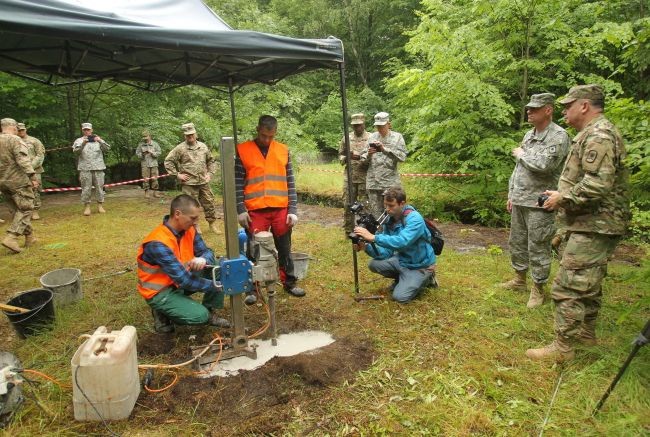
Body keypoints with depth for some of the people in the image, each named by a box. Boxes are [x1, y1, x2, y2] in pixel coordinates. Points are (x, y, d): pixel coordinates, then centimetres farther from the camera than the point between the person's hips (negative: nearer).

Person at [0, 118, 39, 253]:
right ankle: (11, 237, -16)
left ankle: (30, 237, 20)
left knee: (17, 210, 15)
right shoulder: (15, 140, -10)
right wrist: (32, 176, -28)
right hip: (18, 181, -8)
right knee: (25, 209, -3)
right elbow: (23, 159, -22)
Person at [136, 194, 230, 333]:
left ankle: (209, 312, 5)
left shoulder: (188, 229, -8)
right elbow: (183, 280, -31)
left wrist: (203, 260, -29)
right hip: (159, 292, -7)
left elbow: (206, 251, -3)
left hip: (180, 281, 7)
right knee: (200, 315, -24)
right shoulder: (158, 244, -31)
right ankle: (162, 313, 4)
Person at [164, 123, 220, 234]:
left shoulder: (203, 146, 7)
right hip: (189, 183, -3)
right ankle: (195, 226, 18)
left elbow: (211, 161, 19)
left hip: (204, 182, 3)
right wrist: (177, 174, -6)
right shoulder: (180, 148, -5)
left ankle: (212, 223, 22)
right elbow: (168, 161, -3)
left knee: (209, 203, 8)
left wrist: (210, 173, 9)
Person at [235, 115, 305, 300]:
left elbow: (290, 183, 7)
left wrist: (293, 210, 1)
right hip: (255, 211, -2)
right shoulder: (243, 150, 1)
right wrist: (240, 209, -8)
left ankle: (289, 282, 27)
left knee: (284, 249, 12)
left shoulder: (283, 150, 8)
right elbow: (237, 183, 0)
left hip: (281, 210, 2)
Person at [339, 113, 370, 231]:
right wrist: (347, 157, -8)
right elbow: (340, 156, 15)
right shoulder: (346, 138, 10)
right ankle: (348, 231, 16)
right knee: (348, 204, 5)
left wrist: (361, 157, -20)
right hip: (349, 177, 3)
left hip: (365, 177, -3)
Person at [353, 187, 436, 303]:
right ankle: (402, 278, 17)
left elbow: (402, 242, -44)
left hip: (420, 266, -7)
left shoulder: (414, 219, -28)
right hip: (402, 260, 7)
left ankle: (426, 277, 9)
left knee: (400, 297, -17)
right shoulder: (388, 221, -5)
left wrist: (373, 237, -45)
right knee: (374, 265, -6)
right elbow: (386, 252, -8)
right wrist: (366, 247, -26)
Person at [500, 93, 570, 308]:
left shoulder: (558, 136, -11)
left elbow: (544, 164, -25)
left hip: (540, 203, -8)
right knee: (516, 242, 16)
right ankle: (519, 278, 32)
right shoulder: (528, 135, 14)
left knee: (538, 247, -2)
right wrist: (511, 195, 16)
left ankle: (538, 288, 11)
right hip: (519, 201, 8)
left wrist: (521, 154, -9)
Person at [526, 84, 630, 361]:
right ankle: (587, 332, 37)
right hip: (595, 225, 11)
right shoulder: (593, 134, 17)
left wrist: (562, 199, -16)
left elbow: (597, 185, -29)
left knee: (569, 286, -7)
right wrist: (563, 195, 11)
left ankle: (563, 347, 2)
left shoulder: (598, 136, -18)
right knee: (589, 282, 21)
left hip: (593, 228, -11)